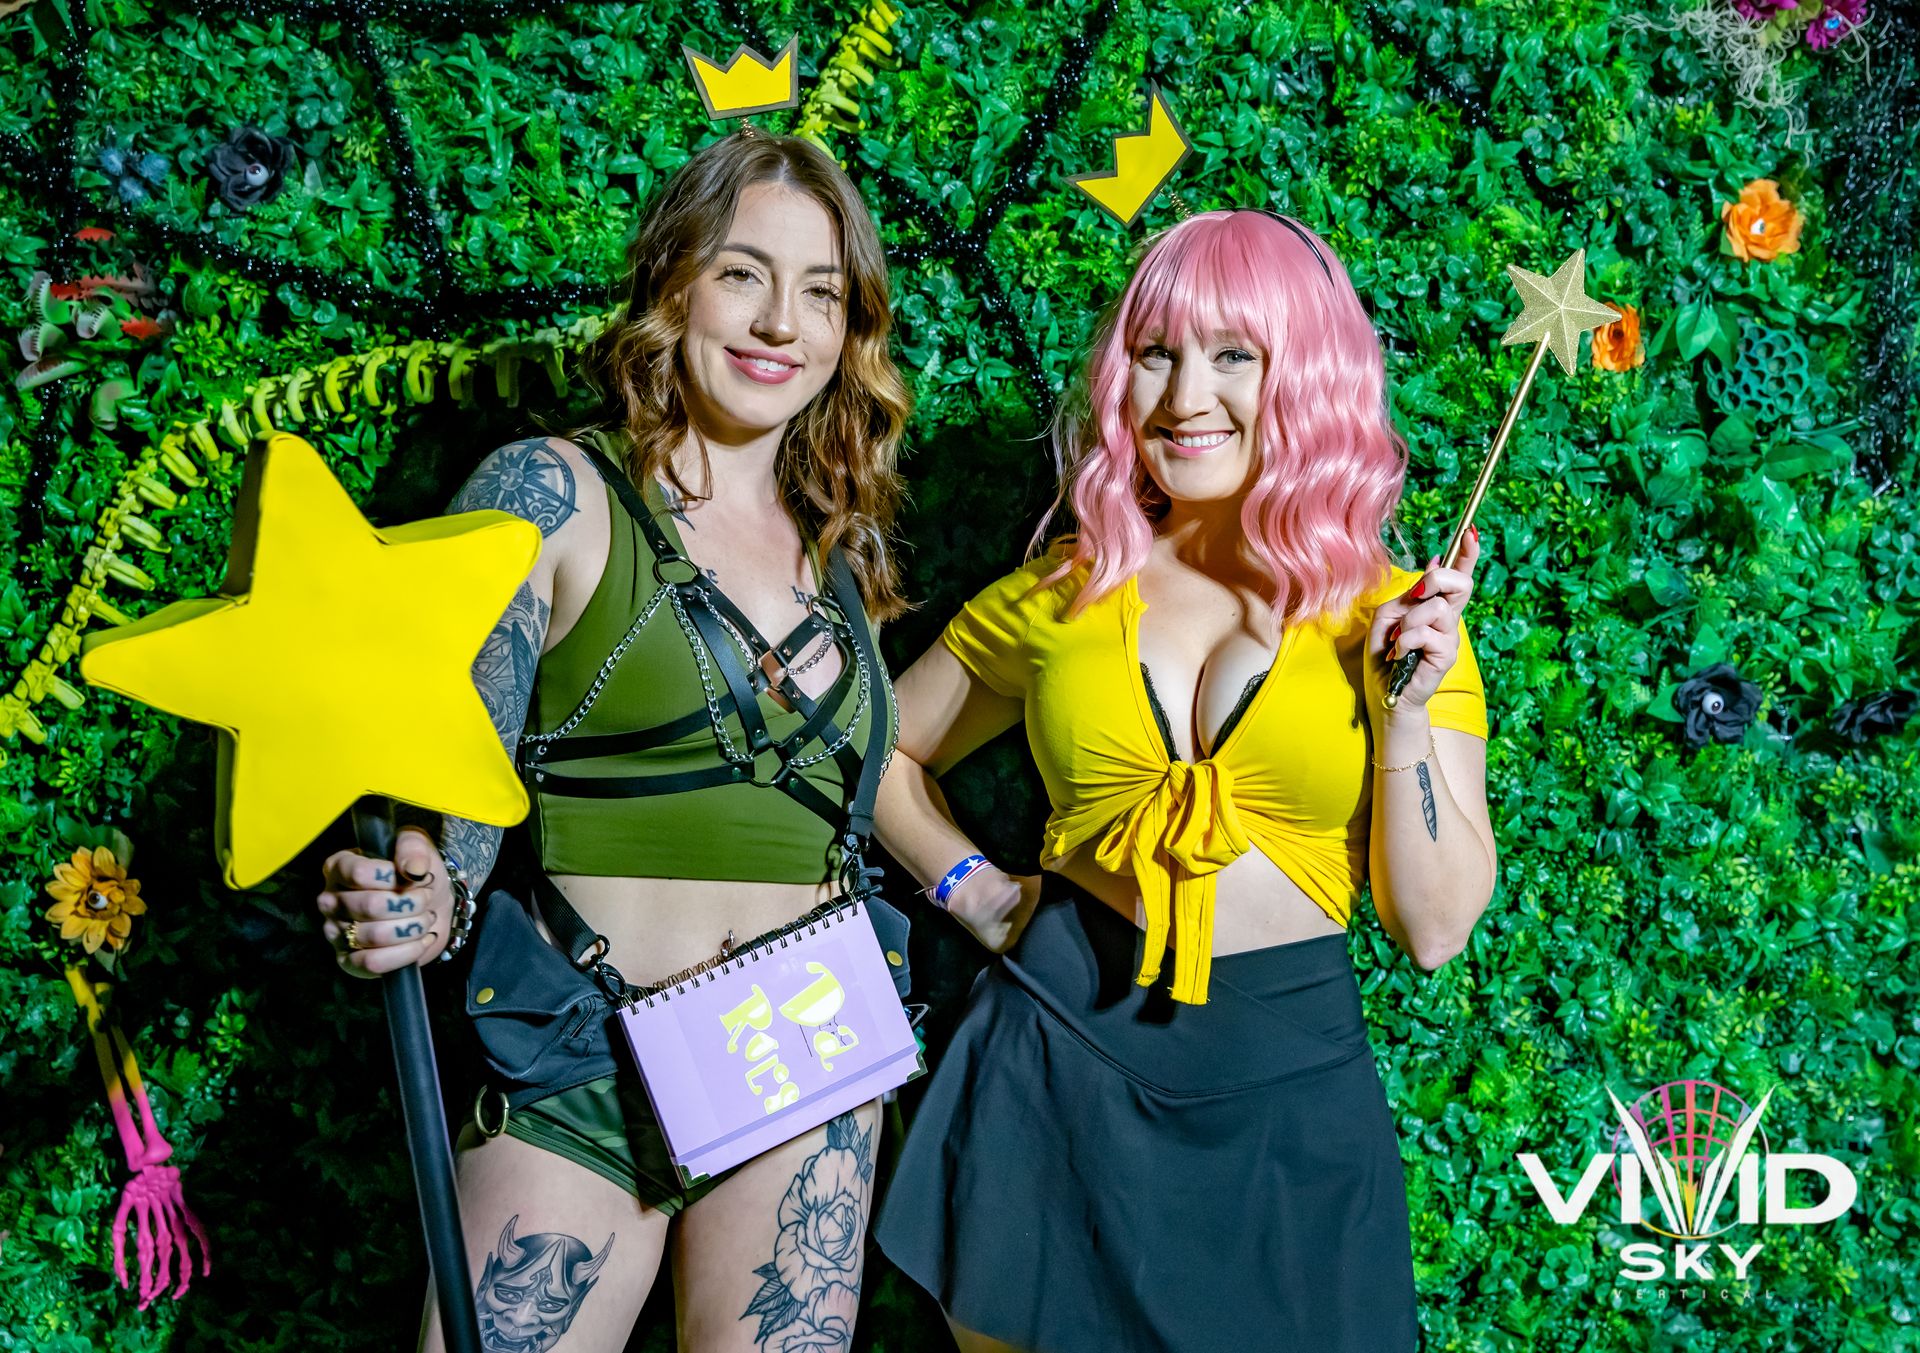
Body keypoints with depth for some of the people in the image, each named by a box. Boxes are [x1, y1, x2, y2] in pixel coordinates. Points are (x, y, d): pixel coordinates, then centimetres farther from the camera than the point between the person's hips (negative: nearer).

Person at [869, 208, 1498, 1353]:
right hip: (1059, 1056, 2)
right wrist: (969, 887, 5)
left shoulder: (1393, 614, 1)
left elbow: (1435, 926, -2)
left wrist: (1407, 711, -12)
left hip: (1287, 1090, -1)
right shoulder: (1062, 597, 5)